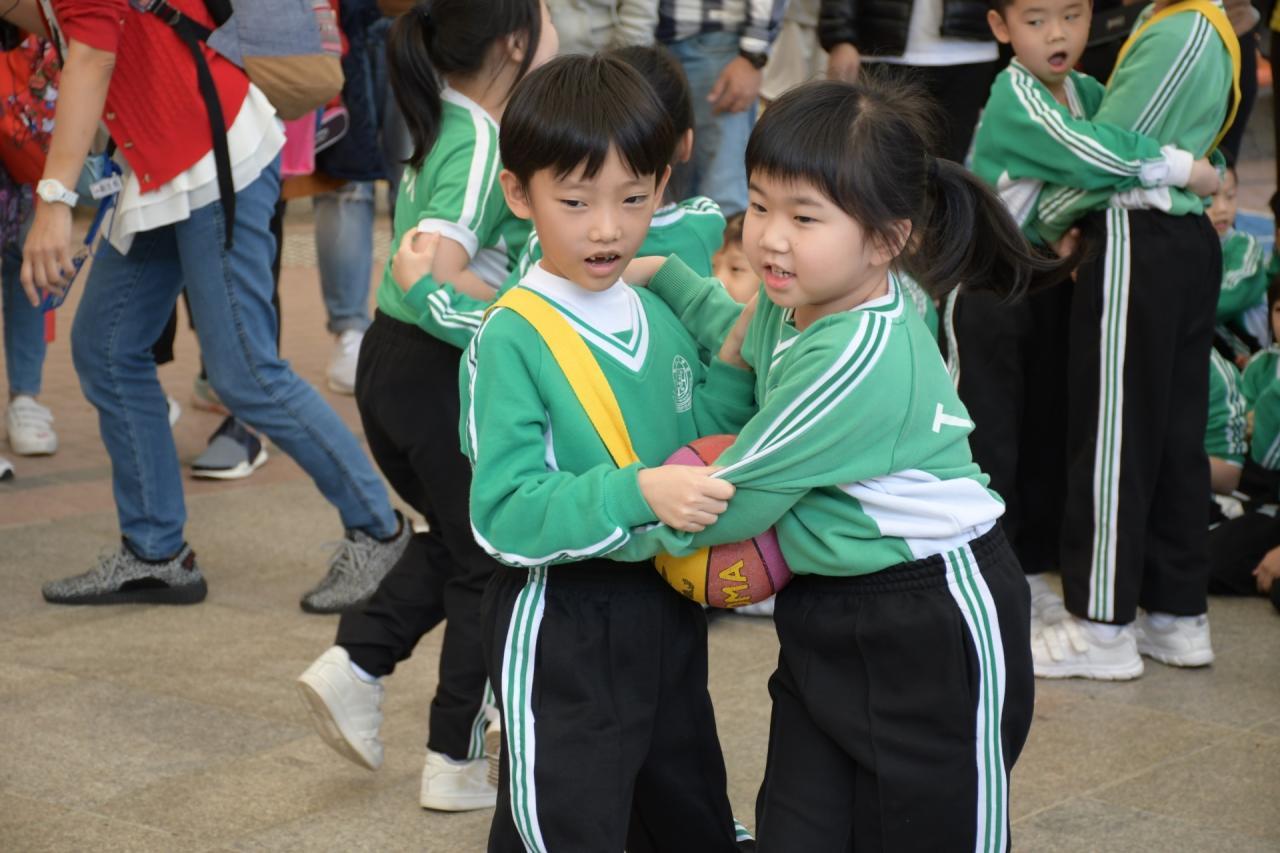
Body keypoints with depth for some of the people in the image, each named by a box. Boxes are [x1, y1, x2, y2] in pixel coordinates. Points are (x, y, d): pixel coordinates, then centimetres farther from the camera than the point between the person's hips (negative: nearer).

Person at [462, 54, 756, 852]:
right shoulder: (511, 341, -18)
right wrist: (638, 494, -33)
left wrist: (735, 365, -5)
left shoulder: (663, 319, 4)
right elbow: (505, 514, -24)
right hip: (560, 627, -7)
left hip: (667, 608, 7)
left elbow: (693, 442, 11)